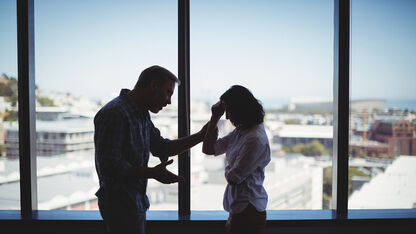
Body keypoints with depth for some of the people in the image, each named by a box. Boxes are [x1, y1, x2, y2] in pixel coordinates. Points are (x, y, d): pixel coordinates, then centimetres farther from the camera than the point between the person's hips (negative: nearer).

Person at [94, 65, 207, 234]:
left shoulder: (142, 115, 11)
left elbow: (162, 148, 16)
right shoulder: (115, 113, -21)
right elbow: (108, 167, -25)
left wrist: (200, 136, 7)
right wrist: (152, 173, -26)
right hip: (120, 205, -9)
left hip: (136, 201, 10)